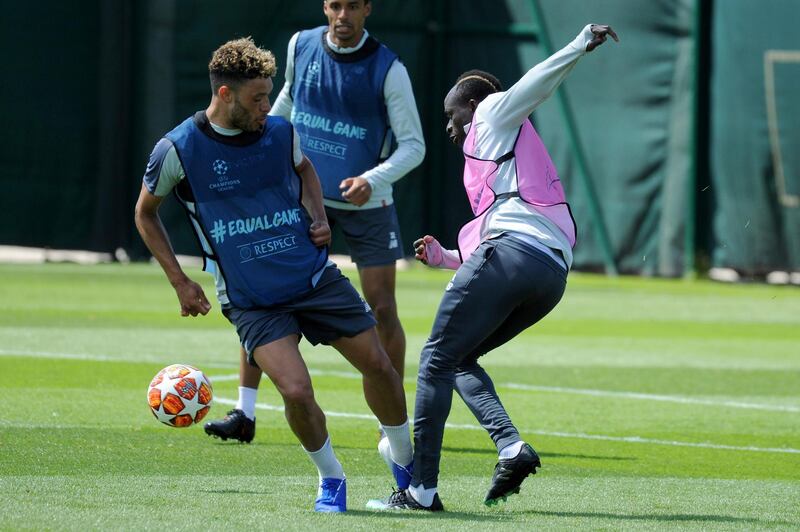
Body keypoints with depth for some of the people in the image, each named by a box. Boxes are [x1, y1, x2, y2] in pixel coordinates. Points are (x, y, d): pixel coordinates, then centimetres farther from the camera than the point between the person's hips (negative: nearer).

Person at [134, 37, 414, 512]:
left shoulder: (280, 132, -3)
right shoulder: (178, 150, -12)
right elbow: (146, 213, 6)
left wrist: (318, 216, 3)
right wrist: (181, 283, 2)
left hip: (316, 276, 3)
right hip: (252, 303, -3)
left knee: (378, 365, 2)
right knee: (297, 391, -22)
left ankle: (405, 459, 30)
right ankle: (330, 478, 6)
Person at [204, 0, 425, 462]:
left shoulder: (387, 69, -14)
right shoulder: (301, 46, -3)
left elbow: (414, 145, -11)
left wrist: (372, 180, -26)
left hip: (365, 202, -3)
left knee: (382, 310, -4)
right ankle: (245, 414, -1)